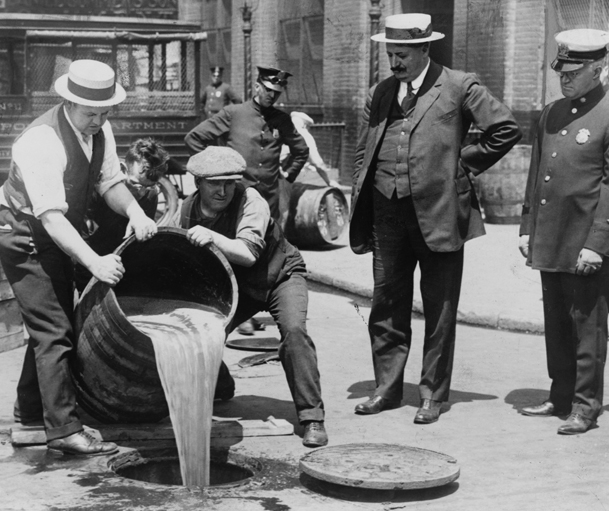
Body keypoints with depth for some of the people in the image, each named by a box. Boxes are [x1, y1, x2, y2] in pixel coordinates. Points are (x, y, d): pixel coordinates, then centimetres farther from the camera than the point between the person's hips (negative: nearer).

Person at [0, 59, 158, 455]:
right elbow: (51, 216, -36)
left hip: (58, 238, 9)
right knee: (54, 331, -12)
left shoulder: (99, 130, -5)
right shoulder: (41, 142, -31)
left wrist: (134, 212, -22)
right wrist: (94, 262, -46)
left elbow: (110, 181, 0)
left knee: (51, 328, 16)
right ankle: (64, 429, -7)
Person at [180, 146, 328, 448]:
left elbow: (249, 253, -41)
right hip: (235, 284, 5)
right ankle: (219, 386, 24)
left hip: (280, 275, -4)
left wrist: (213, 237, -55)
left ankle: (312, 418, -22)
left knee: (293, 330, -30)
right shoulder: (187, 210, -12)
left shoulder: (251, 202, -28)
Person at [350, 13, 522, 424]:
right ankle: (388, 387, 24)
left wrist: (464, 164, -2)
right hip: (387, 215, 5)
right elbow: (363, 155, 15)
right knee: (387, 305, 11)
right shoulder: (380, 94, 13)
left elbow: (506, 129, -4)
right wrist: (359, 217, 8)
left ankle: (433, 394, 15)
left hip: (438, 212, -5)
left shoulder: (459, 86, -3)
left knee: (439, 310, 4)